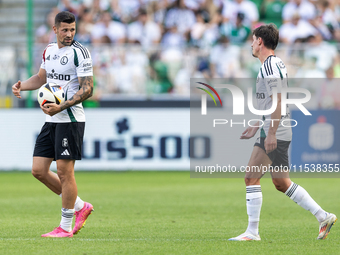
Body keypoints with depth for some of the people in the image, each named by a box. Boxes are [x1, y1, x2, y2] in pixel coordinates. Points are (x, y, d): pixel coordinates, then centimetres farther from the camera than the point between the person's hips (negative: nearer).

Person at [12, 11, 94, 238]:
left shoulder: (79, 53, -10)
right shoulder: (50, 50, 13)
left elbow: (87, 89, -15)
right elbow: (42, 77, 27)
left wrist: (62, 107, -26)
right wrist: (22, 85, 7)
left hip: (70, 119, -8)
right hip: (51, 120, 8)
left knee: (64, 171, -7)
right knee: (39, 170, 5)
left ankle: (65, 227, 2)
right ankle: (80, 206, 19)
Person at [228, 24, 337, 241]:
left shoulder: (270, 66, -13)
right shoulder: (275, 64, 18)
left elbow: (278, 101, -21)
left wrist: (271, 133, -24)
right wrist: (256, 127, 28)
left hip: (275, 133, -10)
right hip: (275, 132, 10)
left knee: (251, 178, -10)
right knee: (281, 183, 13)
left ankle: (253, 232, -10)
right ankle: (324, 217, 15)